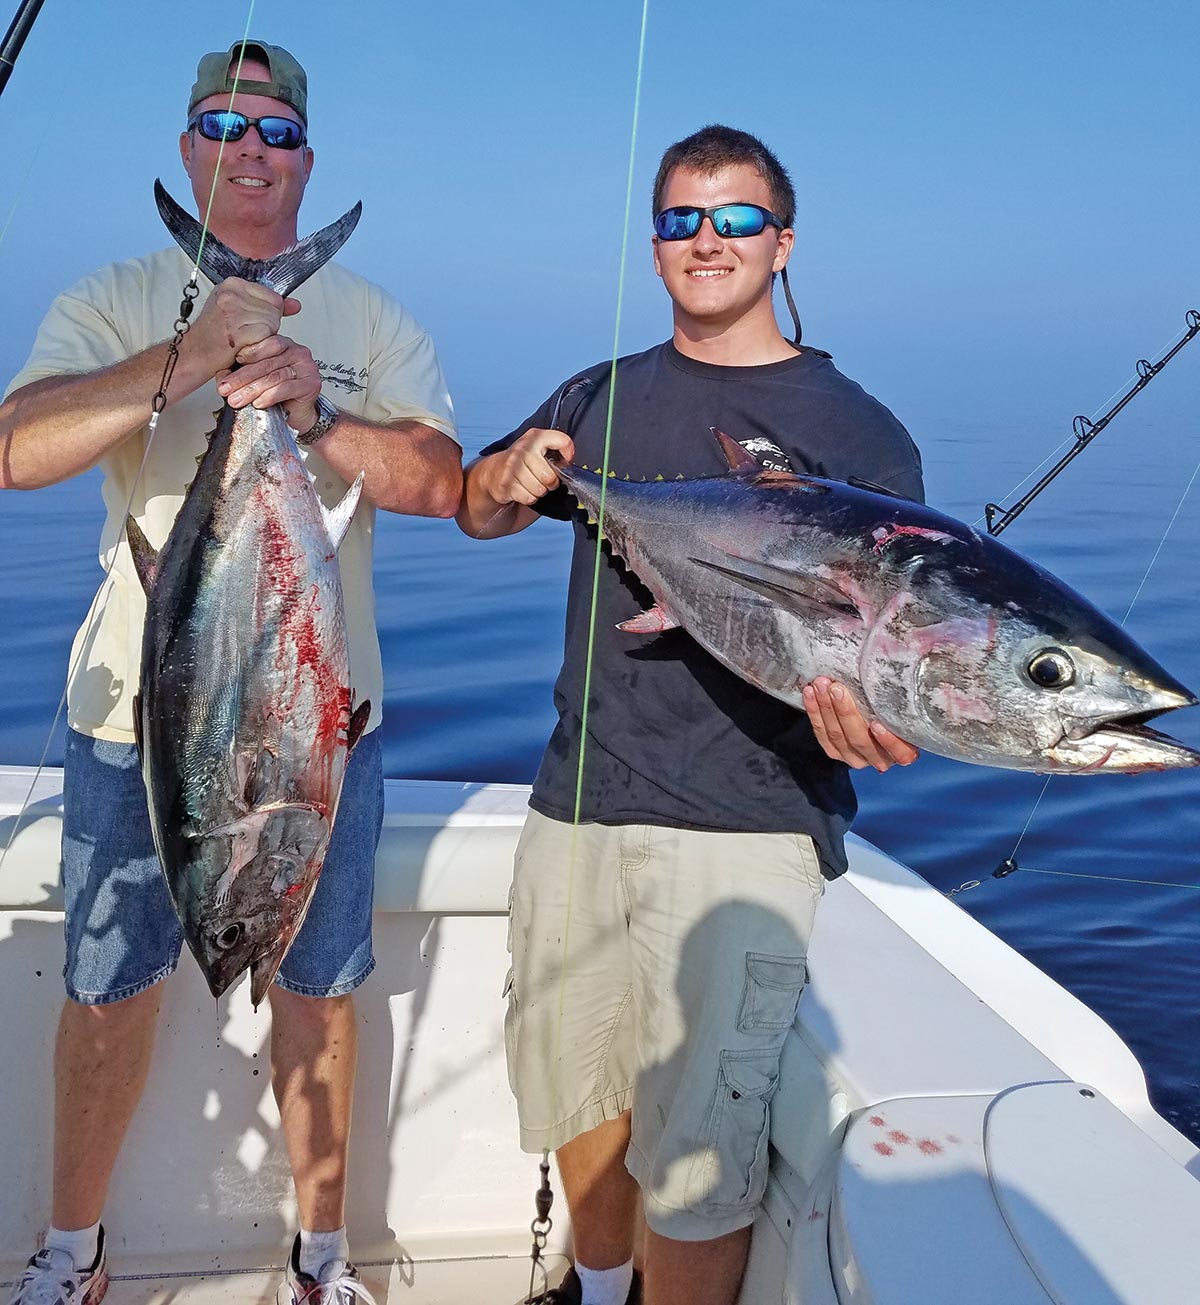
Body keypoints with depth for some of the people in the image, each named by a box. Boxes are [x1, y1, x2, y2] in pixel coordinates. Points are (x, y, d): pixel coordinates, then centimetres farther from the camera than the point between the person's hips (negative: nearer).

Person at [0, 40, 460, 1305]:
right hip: (137, 713, 0)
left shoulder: (373, 320, 5)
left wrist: (314, 417, -24)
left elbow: (441, 482, -9)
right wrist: (185, 360, -25)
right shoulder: (112, 303, 3)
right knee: (109, 990, 12)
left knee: (318, 989, 11)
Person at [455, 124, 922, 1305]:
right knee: (574, 1088, 18)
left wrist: (868, 715, -28)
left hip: (745, 824, -4)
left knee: (695, 1150, -5)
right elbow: (476, 512, 20)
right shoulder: (603, 398, 13)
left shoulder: (856, 431, -1)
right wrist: (511, 478, -4)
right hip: (577, 805, 5)